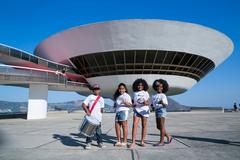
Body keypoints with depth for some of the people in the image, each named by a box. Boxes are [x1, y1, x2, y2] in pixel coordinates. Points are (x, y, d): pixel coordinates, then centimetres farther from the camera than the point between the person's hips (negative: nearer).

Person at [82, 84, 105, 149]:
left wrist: (101, 112, -2)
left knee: (98, 130, 6)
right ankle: (88, 143, 12)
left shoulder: (101, 99, 15)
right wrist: (87, 111, -12)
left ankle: (100, 142, 18)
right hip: (90, 117, -1)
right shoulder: (90, 97, 8)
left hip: (98, 118, 1)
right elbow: (84, 104, 0)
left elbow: (101, 109, 16)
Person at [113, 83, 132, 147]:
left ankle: (124, 142, 6)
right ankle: (119, 141, 16)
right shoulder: (117, 96, 21)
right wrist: (115, 105, 12)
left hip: (124, 111, -7)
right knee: (117, 127, 5)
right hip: (117, 112, 7)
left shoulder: (127, 95, 0)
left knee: (124, 127, -2)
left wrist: (126, 103, -30)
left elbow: (130, 104, -11)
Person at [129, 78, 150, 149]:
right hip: (136, 110, 1)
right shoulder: (135, 93, 9)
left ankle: (142, 141, 15)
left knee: (144, 126, 3)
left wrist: (146, 103, -19)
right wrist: (133, 104, -4)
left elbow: (148, 102, 2)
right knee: (134, 125, -10)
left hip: (144, 110, -1)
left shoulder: (145, 93, 4)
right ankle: (133, 142, -8)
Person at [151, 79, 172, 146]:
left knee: (162, 127, -1)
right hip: (156, 111, 8)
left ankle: (161, 141, 8)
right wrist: (153, 106, 4)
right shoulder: (154, 96, 11)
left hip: (162, 111, -7)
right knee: (158, 127, 12)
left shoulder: (163, 95, -7)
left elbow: (166, 105, -15)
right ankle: (168, 136, 30)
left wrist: (162, 103, -33)